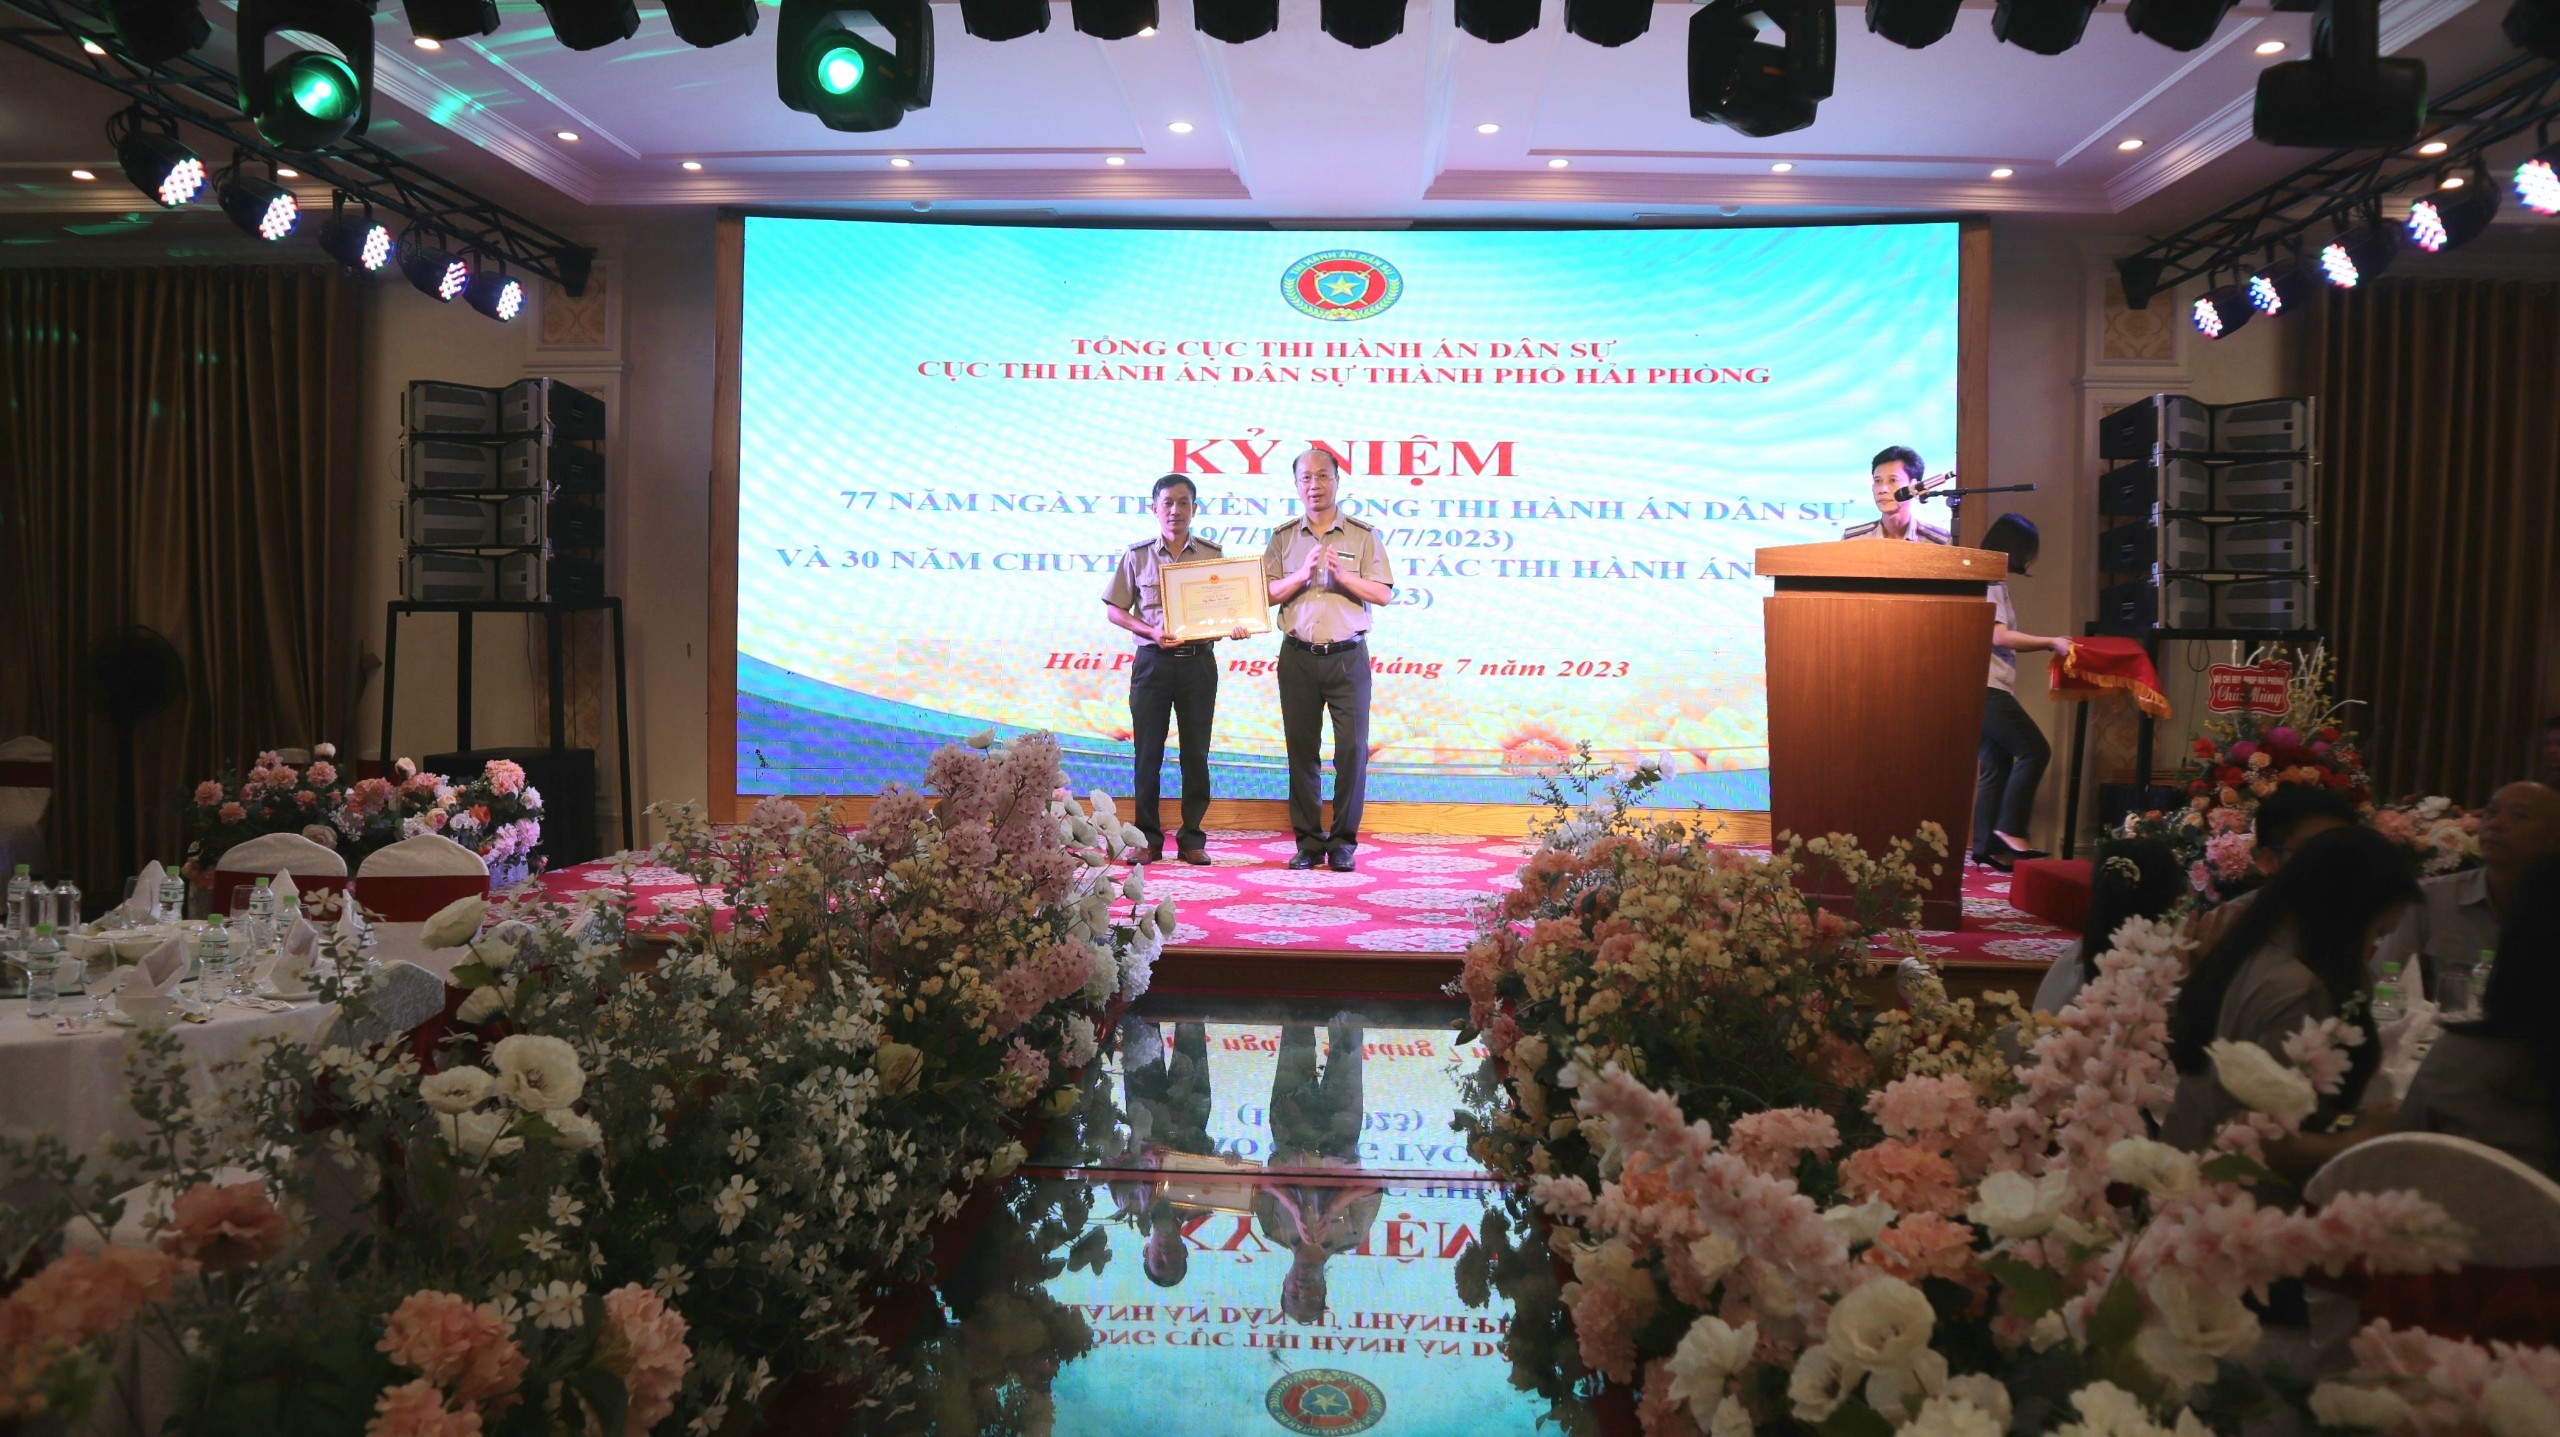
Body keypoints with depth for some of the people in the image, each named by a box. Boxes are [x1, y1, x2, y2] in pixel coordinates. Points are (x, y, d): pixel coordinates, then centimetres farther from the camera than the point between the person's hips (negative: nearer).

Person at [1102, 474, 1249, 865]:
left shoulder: (1213, 555, 6)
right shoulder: (1137, 556, 4)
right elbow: (1114, 610, 4)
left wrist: (1234, 626, -14)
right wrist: (1152, 631, -11)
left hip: (1199, 661, 1)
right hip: (1153, 661, -1)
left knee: (1196, 752, 3)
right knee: (1148, 752, 2)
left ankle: (1192, 838, 11)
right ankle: (1148, 839, 10)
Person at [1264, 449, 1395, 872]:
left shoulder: (1363, 536, 6)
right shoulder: (1283, 538, 10)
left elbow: (1383, 594, 1)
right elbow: (1267, 594, 4)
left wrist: (1343, 575, -14)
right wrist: (1303, 575, -12)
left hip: (1348, 656, -1)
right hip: (1298, 657, 1)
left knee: (1353, 748, -4)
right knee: (1301, 749, 3)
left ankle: (1343, 842, 5)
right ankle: (1308, 841, 10)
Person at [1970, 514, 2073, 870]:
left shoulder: (1994, 581, 19)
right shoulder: (1989, 581, -10)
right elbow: (1999, 637, -17)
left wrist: (2048, 644, 14)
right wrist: (2050, 643, -11)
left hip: (1989, 688, 10)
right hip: (1987, 686, -10)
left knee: (1996, 765, 7)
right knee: (2035, 750, -10)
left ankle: (1986, 846, 5)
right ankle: (2009, 829, -11)